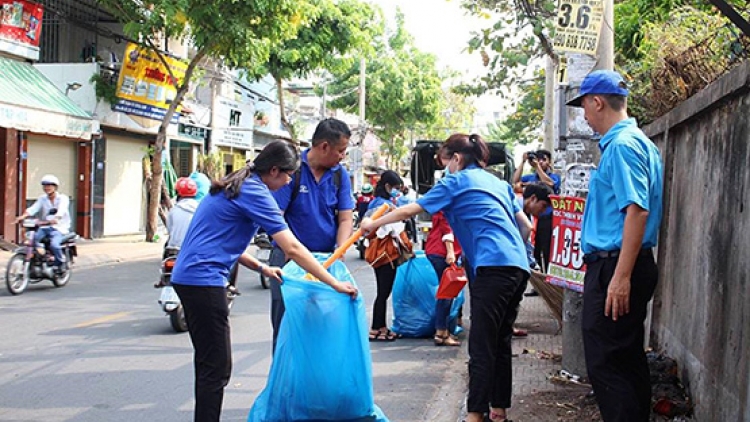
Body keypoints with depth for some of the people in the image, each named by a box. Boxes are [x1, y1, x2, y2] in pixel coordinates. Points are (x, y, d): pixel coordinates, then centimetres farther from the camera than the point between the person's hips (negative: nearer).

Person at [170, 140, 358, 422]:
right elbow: (293, 249, -17)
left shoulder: (234, 186, 16)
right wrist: (335, 284, -13)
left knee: (207, 362, 18)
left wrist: (262, 268, 15)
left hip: (188, 276, 10)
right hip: (204, 279, -10)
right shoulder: (255, 193, -12)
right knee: (217, 367, -7)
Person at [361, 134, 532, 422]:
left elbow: (410, 210, 7)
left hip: (493, 266, -8)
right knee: (500, 344, 13)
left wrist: (373, 224, 17)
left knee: (482, 346, -8)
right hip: (518, 266, 8)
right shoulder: (497, 182, 23)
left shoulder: (457, 181, 4)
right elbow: (525, 226, 21)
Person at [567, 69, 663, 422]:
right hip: (618, 266, 11)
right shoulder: (634, 141, 17)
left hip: (615, 265, -11)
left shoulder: (622, 144, -15)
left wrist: (621, 277, -27)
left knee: (605, 363, -7)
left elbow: (638, 210, -24)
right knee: (627, 360, 17)